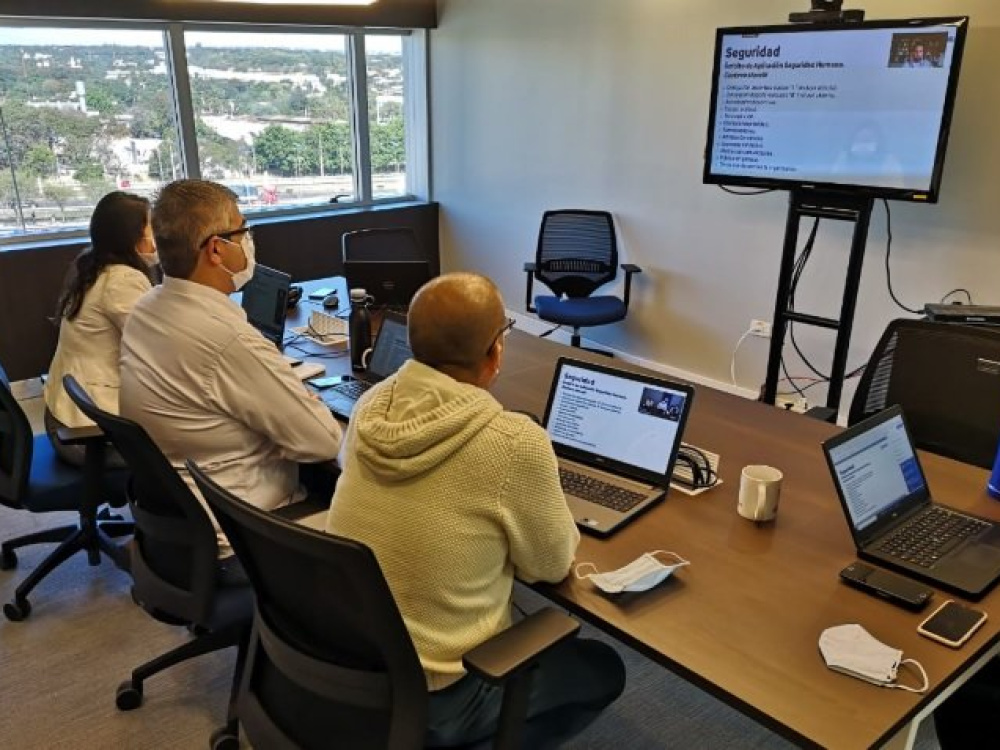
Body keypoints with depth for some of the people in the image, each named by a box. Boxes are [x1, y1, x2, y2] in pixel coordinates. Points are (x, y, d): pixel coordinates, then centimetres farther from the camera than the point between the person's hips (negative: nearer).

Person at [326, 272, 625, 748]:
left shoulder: (372, 405, -8)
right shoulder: (515, 442, -27)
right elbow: (552, 565, -10)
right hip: (430, 697, -7)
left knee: (519, 619, 30)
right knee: (604, 669, 16)